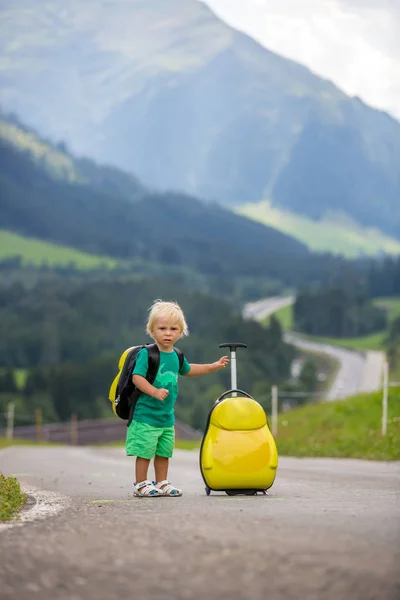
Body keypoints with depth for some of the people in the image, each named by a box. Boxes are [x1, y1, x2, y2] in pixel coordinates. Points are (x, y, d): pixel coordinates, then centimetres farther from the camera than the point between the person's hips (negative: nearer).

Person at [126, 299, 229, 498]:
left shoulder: (176, 356, 9)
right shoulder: (146, 354, -14)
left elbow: (187, 370, 29)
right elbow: (137, 377, -21)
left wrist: (212, 367, 27)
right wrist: (155, 392, -33)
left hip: (167, 416, 7)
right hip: (146, 414, -7)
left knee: (164, 452, 14)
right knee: (145, 451, -3)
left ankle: (162, 483, 25)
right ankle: (141, 484, 7)